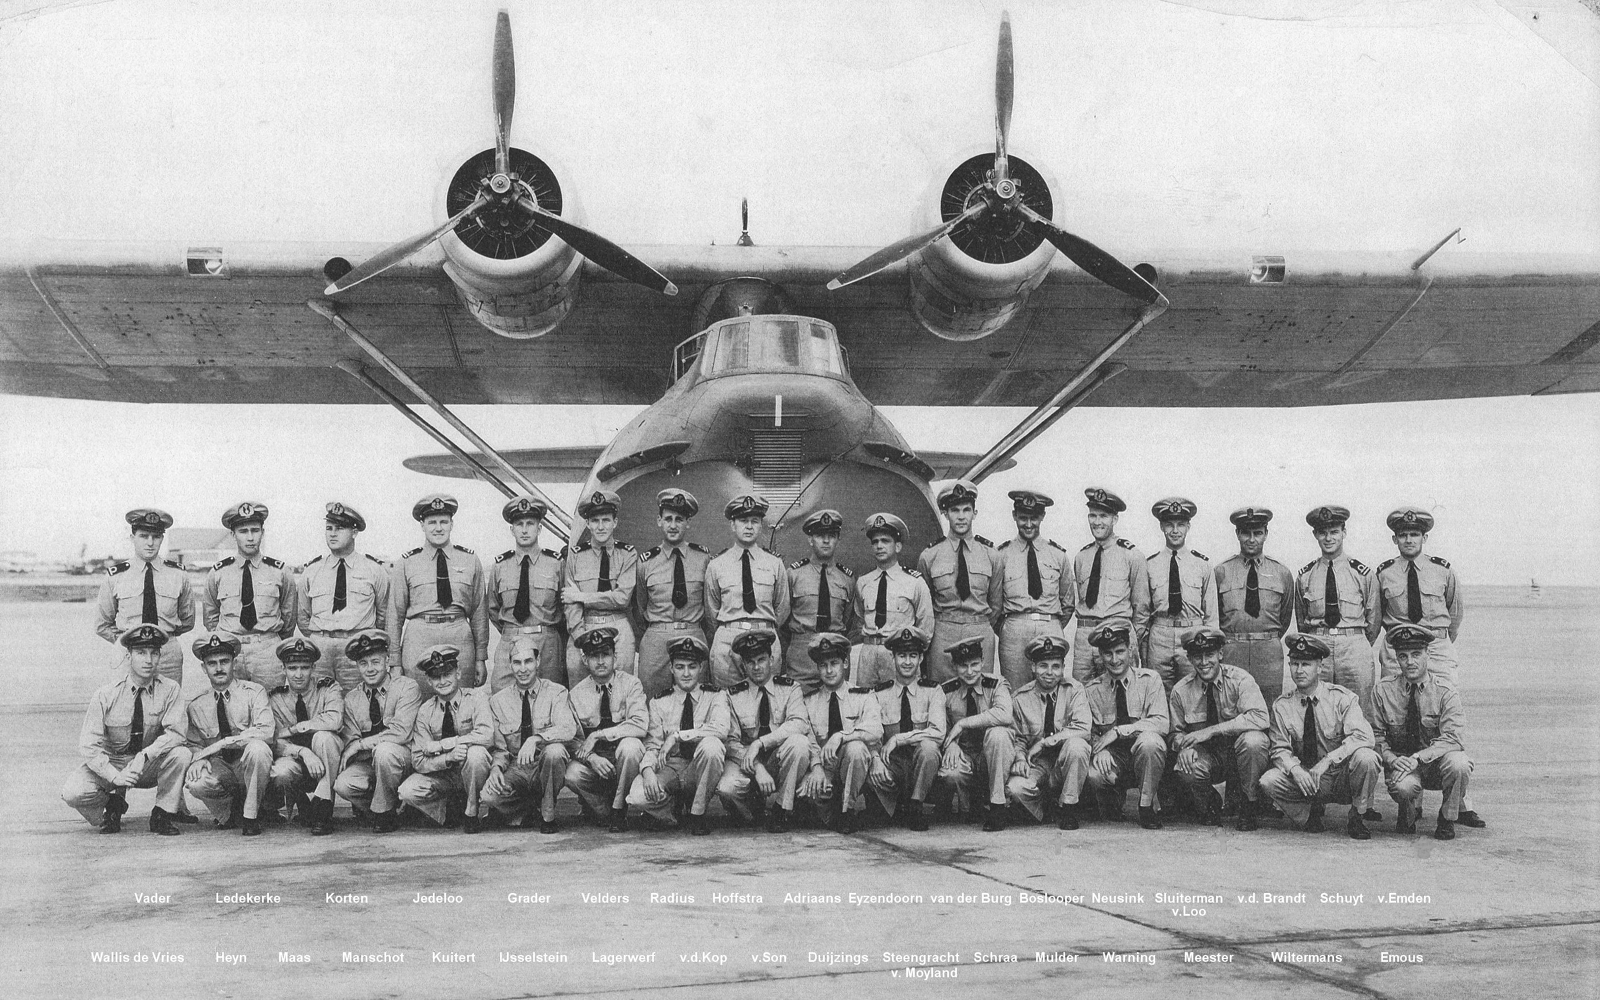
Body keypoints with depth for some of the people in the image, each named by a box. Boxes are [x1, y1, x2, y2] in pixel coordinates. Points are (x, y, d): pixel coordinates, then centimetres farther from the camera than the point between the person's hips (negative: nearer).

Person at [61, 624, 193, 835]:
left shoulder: (170, 690, -11)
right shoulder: (106, 694, -13)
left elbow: (176, 732, -20)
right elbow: (89, 745, -14)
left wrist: (144, 756, -34)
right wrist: (114, 775, -26)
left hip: (150, 764, 0)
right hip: (110, 762, 0)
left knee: (180, 754, -30)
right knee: (73, 793, -25)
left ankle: (162, 816, -10)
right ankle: (113, 804, 8)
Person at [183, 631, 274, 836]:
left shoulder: (253, 692, -6)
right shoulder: (197, 705, 4)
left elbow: (266, 731, -20)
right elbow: (194, 744, 11)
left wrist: (222, 743, -24)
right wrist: (199, 758, -14)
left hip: (248, 764, -3)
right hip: (218, 767, 3)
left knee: (257, 748, -36)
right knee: (195, 782, -30)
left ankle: (250, 815, -16)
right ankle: (228, 814, 5)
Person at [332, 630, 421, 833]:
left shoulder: (407, 687, -6)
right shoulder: (351, 698, 9)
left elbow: (400, 732, -18)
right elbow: (351, 741, 4)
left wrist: (360, 744, -17)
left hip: (403, 758, -4)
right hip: (368, 763, 4)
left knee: (383, 751, -36)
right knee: (343, 785, -25)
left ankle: (384, 813, -14)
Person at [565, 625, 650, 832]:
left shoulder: (630, 684, -7)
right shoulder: (577, 693, 0)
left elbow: (640, 726, -20)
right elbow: (574, 738, -2)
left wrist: (597, 735, -22)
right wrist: (591, 757, -23)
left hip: (625, 754, -1)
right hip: (594, 760, 1)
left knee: (629, 745, -35)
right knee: (572, 775, -30)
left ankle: (619, 808, -12)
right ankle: (603, 811, 1)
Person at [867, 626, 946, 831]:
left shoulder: (932, 691, 3)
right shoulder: (879, 693, 6)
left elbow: (938, 733, -12)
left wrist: (898, 739, -21)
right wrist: (876, 759, -25)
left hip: (922, 760, 0)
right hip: (892, 763, 0)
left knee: (927, 745, -34)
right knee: (874, 774, -34)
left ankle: (916, 805, -15)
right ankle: (898, 810, -4)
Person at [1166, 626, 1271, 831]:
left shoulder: (1239, 680, -13)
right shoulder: (1181, 691, -4)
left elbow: (1260, 718, -27)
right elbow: (1175, 732, 5)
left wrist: (1211, 730, -31)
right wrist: (1183, 744, -21)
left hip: (1238, 753, -1)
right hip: (1206, 755, 1)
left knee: (1252, 740, -35)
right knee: (1187, 769, -32)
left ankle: (1249, 807, -11)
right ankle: (1210, 805, 5)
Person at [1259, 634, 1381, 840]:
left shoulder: (1341, 697, -10)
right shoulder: (1282, 706, -2)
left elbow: (1361, 736, -22)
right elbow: (1280, 748, -3)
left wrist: (1328, 760, -32)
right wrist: (1295, 769, -25)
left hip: (1343, 776, -2)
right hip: (1305, 778, 2)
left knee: (1365, 758, -33)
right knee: (1269, 781, -25)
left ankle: (1356, 819, -8)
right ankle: (1312, 812, 4)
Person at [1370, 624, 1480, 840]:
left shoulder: (1446, 692, -8)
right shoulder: (1383, 691, -3)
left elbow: (1453, 738, -20)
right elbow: (1376, 735, 3)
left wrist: (1418, 757, -31)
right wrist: (1392, 759, -17)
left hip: (1437, 762, 0)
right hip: (1401, 763, 0)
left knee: (1458, 764, -34)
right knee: (1404, 786, -35)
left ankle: (1448, 818, -5)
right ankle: (1409, 812, 5)